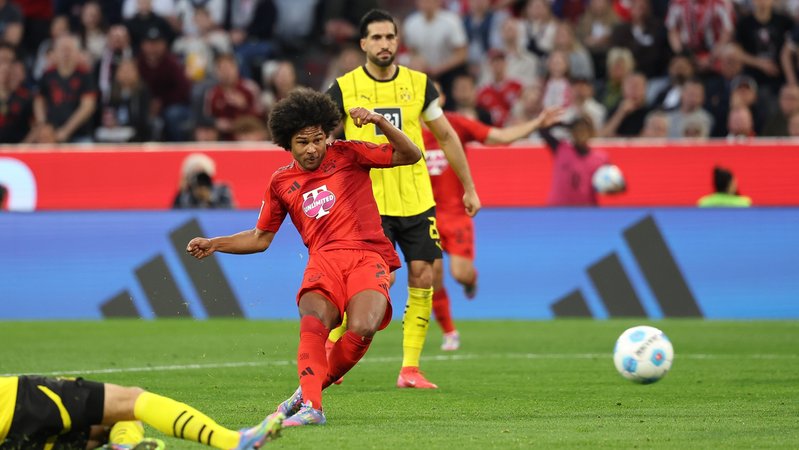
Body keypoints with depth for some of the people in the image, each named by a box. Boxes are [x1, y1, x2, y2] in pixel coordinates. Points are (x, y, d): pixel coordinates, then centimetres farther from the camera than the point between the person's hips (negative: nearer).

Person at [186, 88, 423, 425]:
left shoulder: (347, 155, 11)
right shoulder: (281, 183, 19)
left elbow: (410, 156, 9)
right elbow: (260, 238, 29)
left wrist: (379, 122, -6)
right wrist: (214, 245, 17)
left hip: (368, 256, -2)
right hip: (324, 259, 2)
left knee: (362, 328, -29)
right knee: (313, 321, -33)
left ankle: (310, 389, -6)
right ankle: (311, 406, -39)